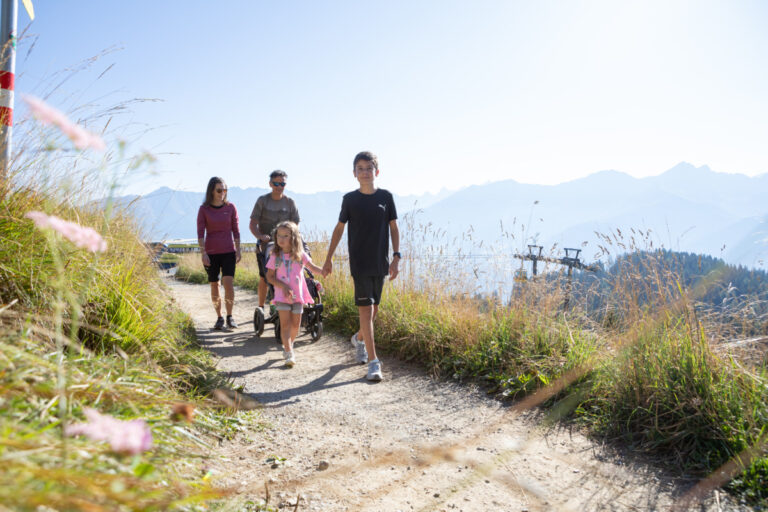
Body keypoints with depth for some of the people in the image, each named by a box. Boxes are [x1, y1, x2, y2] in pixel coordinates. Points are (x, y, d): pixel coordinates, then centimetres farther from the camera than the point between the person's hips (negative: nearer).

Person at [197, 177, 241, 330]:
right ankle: (219, 318, 17)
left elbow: (235, 230, 8)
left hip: (228, 251, 0)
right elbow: (200, 232, -3)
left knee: (228, 283, -14)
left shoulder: (230, 208, 4)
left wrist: (238, 250, 3)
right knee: (214, 286, 4)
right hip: (211, 253, 0)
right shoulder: (204, 209, 0)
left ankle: (230, 317, -2)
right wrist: (203, 253, -11)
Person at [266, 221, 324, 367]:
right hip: (282, 295, -2)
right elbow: (270, 276, -3)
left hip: (298, 295, 2)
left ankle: (288, 345, 36)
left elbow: (313, 267, 5)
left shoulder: (300, 254, -1)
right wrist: (283, 286, -17)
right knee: (285, 324, -8)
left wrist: (325, 270, -15)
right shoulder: (275, 256, -4)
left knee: (295, 325, 10)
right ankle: (289, 354, -6)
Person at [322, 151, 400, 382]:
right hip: (359, 263, -3)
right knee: (365, 310, -9)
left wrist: (396, 256, -3)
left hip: (380, 263, 3)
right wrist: (328, 258, 8)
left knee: (374, 309, 13)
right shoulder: (350, 199, -1)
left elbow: (393, 228, 6)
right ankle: (373, 362, -5)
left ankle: (359, 338, 42)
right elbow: (339, 228, 7)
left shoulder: (386, 197, 2)